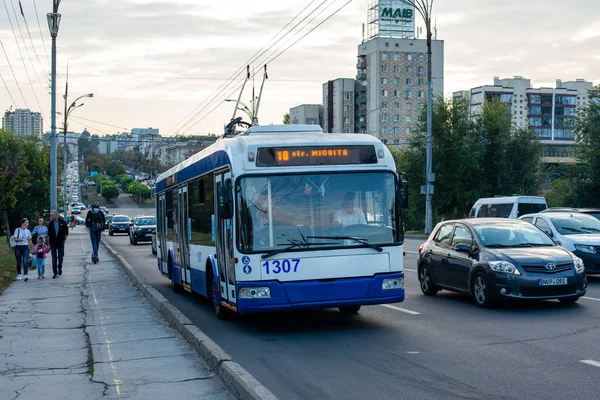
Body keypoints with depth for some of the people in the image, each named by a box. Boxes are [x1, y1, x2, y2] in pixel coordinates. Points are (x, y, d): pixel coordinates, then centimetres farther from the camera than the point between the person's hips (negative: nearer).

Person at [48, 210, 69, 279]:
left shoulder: (63, 222, -3)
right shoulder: (51, 223, 1)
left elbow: (66, 232, 6)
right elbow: (49, 234, 6)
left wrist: (65, 239, 0)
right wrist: (48, 243, 4)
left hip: (60, 242, -1)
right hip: (53, 243, 1)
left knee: (60, 257, 5)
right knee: (54, 258, -1)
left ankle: (60, 269, 28)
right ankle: (55, 273, 1)